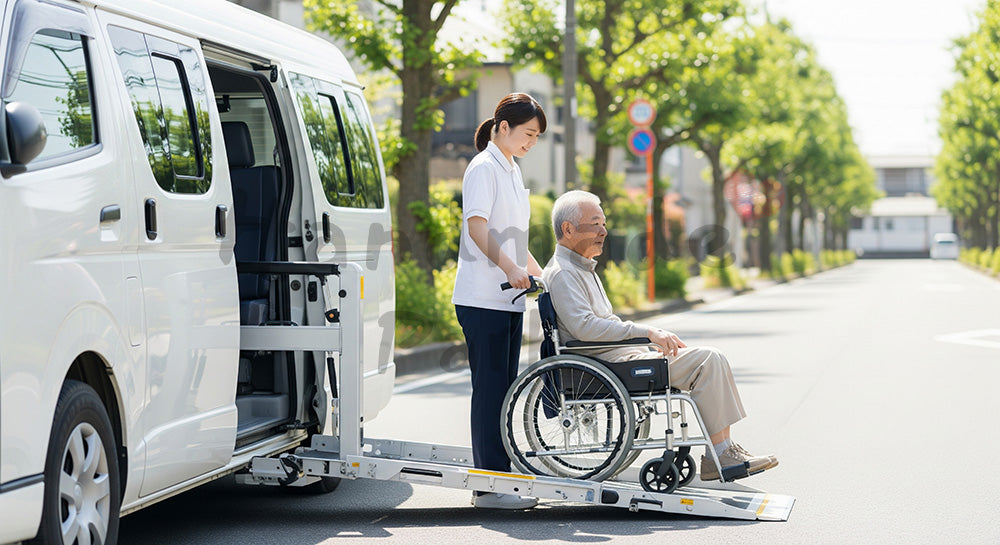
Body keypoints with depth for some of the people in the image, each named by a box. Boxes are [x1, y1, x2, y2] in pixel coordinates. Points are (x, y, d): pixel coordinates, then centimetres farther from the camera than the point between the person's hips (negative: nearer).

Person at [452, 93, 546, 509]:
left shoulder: (512, 170, 20)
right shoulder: (484, 168, -8)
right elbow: (477, 227, -20)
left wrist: (539, 274, 21)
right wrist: (510, 267, -31)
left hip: (508, 298, 9)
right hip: (483, 299, -9)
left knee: (502, 389, 10)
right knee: (490, 389, -8)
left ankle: (498, 477, 14)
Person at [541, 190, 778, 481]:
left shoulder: (584, 269, 23)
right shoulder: (562, 274, -12)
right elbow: (585, 326, -26)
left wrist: (661, 339, 13)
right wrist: (647, 332, -26)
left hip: (623, 354, 10)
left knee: (711, 359, 4)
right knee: (708, 360, -17)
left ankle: (723, 449, -1)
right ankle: (720, 455, -15)